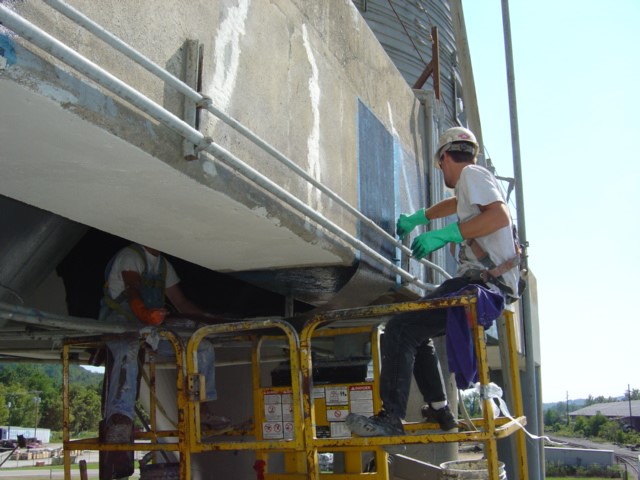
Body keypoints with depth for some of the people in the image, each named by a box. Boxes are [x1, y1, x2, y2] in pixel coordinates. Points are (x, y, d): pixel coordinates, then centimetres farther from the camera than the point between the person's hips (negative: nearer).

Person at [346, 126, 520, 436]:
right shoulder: (470, 183, 26)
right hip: (486, 283, 11)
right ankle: (439, 409, 22)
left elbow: (500, 216, -21)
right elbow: (456, 204, 50)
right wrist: (417, 219, 51)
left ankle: (391, 418, -24)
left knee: (400, 328, -19)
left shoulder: (472, 174, -4)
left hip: (485, 281, -11)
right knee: (416, 331, 24)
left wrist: (444, 235, -22)